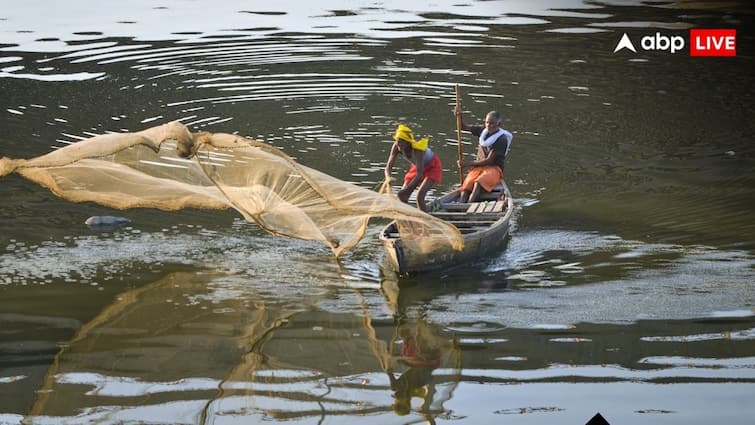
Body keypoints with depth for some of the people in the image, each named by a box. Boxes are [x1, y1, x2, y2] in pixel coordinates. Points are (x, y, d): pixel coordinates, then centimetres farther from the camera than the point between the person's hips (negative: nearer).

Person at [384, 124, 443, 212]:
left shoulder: (417, 149, -39)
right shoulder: (396, 147, -22)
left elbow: (419, 174, -42)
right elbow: (388, 166, -22)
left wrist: (407, 188, -50)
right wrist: (388, 177, -45)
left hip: (432, 167, -7)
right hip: (417, 167, 7)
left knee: (420, 196, -26)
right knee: (402, 196, 0)